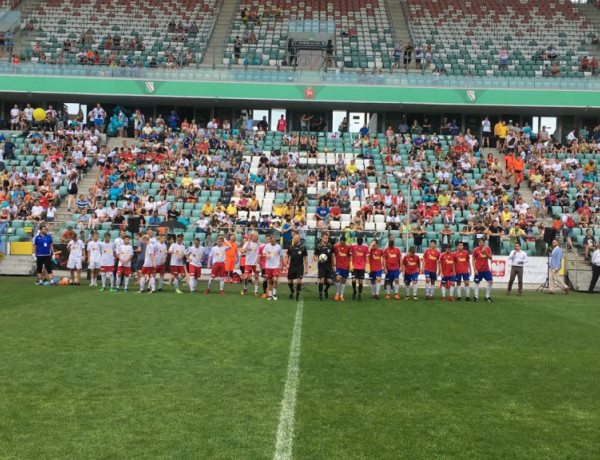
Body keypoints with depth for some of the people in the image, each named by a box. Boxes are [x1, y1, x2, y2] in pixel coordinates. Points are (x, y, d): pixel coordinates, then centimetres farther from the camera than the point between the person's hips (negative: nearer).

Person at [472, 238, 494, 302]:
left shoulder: (488, 248, 2)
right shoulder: (475, 250, -4)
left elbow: (490, 258, -3)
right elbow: (473, 260, -1)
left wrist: (486, 252, -19)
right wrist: (474, 269, -8)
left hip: (486, 269, 2)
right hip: (478, 270, -2)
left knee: (490, 282, -4)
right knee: (477, 282, 2)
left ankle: (487, 296, 9)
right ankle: (476, 296, 13)